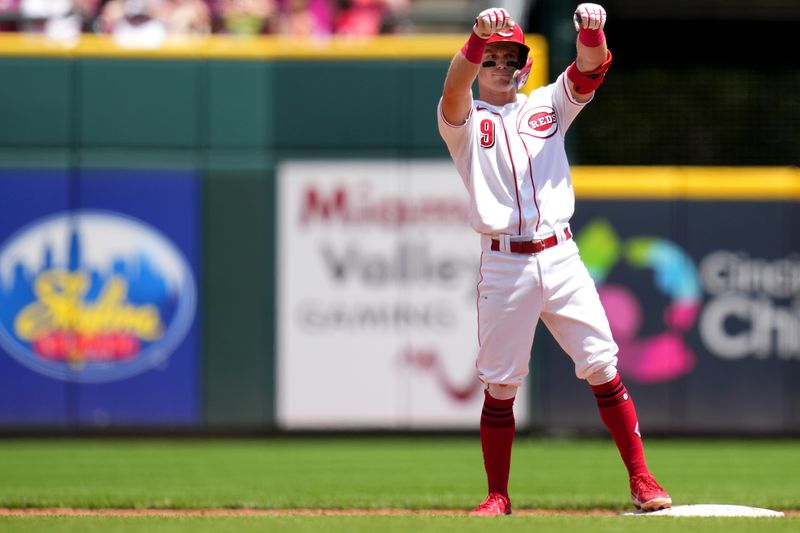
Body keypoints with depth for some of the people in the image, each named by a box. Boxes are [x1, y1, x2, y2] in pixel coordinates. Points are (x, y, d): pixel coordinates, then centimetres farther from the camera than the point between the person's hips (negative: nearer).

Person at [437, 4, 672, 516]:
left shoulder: (547, 107, 15)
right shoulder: (466, 122, 6)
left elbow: (589, 72, -2)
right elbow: (455, 90, -17)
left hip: (560, 258, 2)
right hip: (504, 265, -2)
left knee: (603, 369, -4)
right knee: (500, 386, 1)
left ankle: (642, 481, 1)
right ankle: (498, 496, 12)